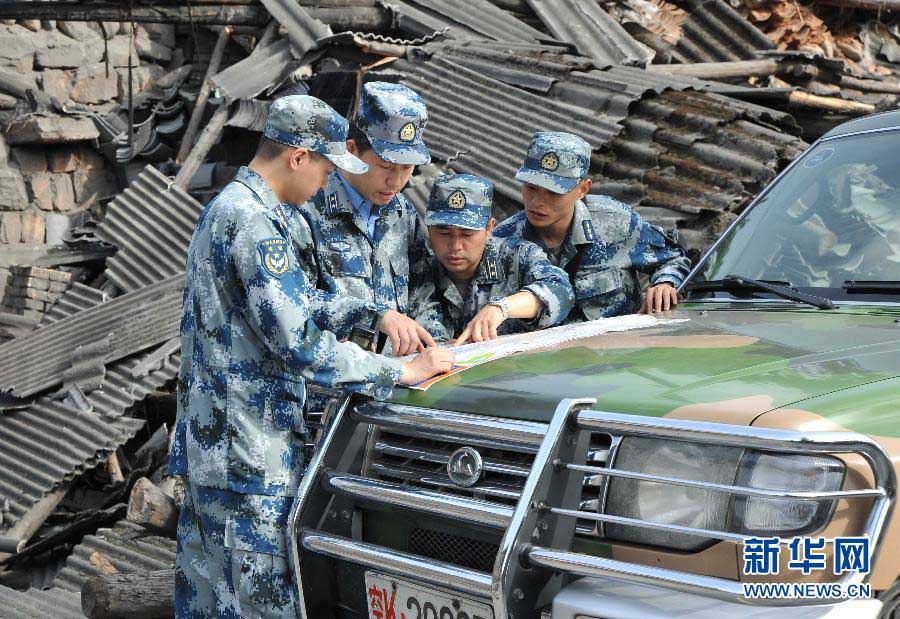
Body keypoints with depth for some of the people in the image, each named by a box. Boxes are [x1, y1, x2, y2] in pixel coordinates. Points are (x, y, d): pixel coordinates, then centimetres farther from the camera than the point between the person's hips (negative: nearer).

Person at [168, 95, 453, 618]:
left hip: (207, 440, 10)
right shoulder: (255, 221, -18)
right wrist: (401, 371, -16)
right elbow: (297, 345, -23)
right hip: (248, 454, -10)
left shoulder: (225, 207, 15)